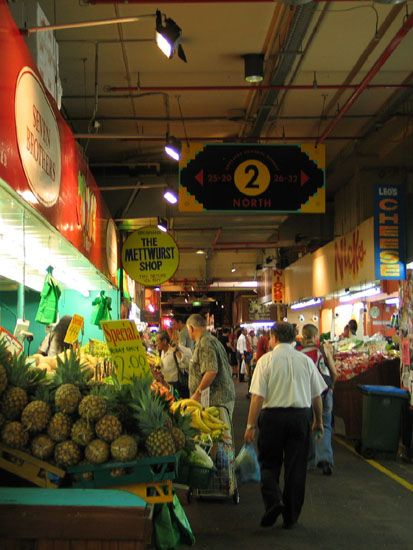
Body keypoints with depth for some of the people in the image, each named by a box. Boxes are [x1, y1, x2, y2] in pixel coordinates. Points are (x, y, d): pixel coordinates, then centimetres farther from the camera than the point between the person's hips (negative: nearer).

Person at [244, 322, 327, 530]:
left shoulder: (266, 360, -5)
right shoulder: (306, 360, 3)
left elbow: (258, 396, -11)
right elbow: (317, 395, 8)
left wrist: (251, 425, -6)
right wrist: (318, 421, 22)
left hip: (273, 415, -2)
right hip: (300, 416, 2)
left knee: (269, 463, 14)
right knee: (296, 466, 10)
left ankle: (273, 500, -10)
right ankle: (290, 517, 17)